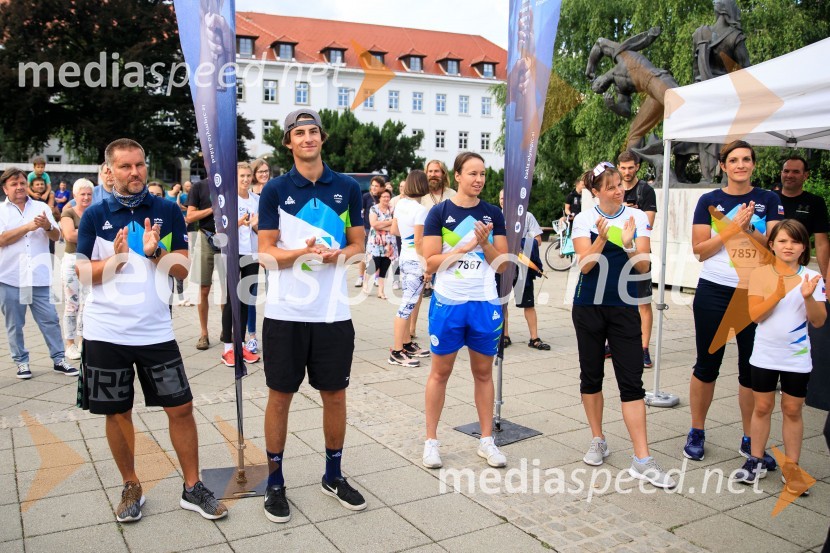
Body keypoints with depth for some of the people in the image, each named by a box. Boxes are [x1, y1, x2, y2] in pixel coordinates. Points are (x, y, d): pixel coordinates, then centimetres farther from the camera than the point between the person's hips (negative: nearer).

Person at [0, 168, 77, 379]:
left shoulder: (42, 207, 8)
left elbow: (56, 236, 4)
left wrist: (47, 226, -17)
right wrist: (28, 226, -17)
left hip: (38, 277, 1)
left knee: (50, 320, 2)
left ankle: (58, 360, 11)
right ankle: (21, 362, 20)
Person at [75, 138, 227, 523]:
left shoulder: (168, 211, 3)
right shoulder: (95, 215, 1)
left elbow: (183, 268, 0)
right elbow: (82, 274, -2)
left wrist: (154, 252, -18)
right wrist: (116, 258, -19)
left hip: (155, 330, 1)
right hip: (105, 332, 0)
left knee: (181, 407, 2)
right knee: (117, 413, 10)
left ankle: (192, 488, 17)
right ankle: (131, 487, 29)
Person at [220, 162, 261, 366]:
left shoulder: (257, 199, 10)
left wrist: (255, 225, -8)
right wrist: (240, 222, -24)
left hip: (252, 254, 5)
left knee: (246, 299, 7)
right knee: (232, 299, -3)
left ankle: (240, 344, 16)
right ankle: (227, 348, 3)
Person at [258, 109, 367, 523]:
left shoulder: (348, 188, 6)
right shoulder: (275, 189, 1)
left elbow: (357, 244, 10)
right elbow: (265, 253, -2)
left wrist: (335, 255, -12)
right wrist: (302, 252, -21)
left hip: (333, 312, 2)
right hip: (285, 313, -2)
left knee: (335, 395, 10)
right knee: (280, 395, 7)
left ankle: (333, 476, 29)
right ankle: (275, 482, 23)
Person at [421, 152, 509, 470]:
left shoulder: (493, 214, 5)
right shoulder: (439, 213, -3)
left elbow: (501, 265, 3)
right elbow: (431, 263, -9)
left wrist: (485, 243, -14)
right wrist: (467, 246, -17)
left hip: (485, 303, 3)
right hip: (448, 302, -2)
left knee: (483, 372, 11)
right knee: (440, 371, 6)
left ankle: (487, 440, 22)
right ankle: (431, 441, 17)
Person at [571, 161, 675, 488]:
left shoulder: (637, 218, 2)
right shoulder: (584, 220, -1)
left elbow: (642, 267, -4)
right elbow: (585, 265, -11)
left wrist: (628, 244, -21)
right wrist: (602, 238, -25)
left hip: (624, 308, 0)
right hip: (589, 306, 0)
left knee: (632, 382, -5)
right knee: (591, 376, 9)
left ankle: (642, 461, -3)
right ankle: (598, 441, 27)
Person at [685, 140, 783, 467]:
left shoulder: (768, 201, 6)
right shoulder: (709, 201, 2)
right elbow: (699, 250, -5)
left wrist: (750, 230, -19)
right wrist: (733, 227, -17)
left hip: (756, 293, 1)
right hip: (714, 292, -1)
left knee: (753, 369, 7)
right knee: (707, 364, 8)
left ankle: (750, 440, 20)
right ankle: (696, 433, 21)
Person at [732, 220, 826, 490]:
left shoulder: (811, 277, -3)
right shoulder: (760, 274, -4)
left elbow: (818, 321, -6)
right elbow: (755, 314, -12)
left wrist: (808, 297, -22)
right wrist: (777, 294, -26)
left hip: (797, 357, 0)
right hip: (765, 355, 0)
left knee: (792, 410, 9)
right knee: (762, 408, 9)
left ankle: (791, 466, 19)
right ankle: (755, 461, 21)